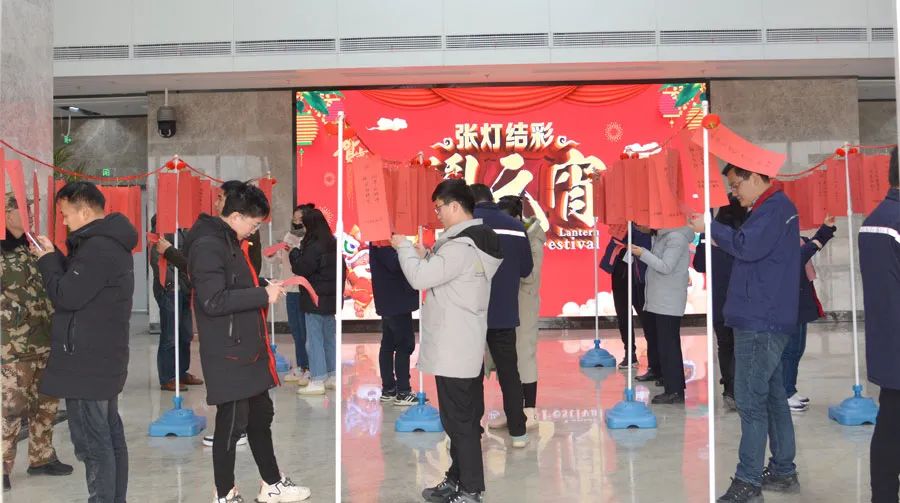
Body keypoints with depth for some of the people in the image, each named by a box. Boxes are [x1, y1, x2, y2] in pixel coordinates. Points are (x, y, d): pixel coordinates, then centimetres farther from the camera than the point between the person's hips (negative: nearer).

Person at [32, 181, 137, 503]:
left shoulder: (98, 248, -18)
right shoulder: (111, 243, 14)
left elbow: (67, 296, -18)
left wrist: (47, 260, -4)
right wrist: (52, 257, 8)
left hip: (86, 363, -10)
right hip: (103, 359, 10)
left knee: (91, 443, -5)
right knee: (110, 437, 14)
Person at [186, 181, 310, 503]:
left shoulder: (230, 241, 13)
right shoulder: (207, 245, -18)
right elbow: (213, 301, -26)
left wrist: (264, 289, 7)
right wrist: (263, 295, -22)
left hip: (247, 348, 10)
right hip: (227, 354, -10)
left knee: (261, 416, 18)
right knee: (232, 423, 1)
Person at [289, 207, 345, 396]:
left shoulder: (314, 247, -17)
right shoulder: (333, 244, 9)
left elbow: (301, 269, -16)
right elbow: (341, 270, 16)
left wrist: (294, 252, -1)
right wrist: (339, 291, 21)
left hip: (315, 300, -9)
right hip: (330, 298, 9)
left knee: (314, 339, -5)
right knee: (329, 337, 14)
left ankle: (317, 380, -4)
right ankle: (332, 376, 21)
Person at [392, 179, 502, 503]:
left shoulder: (461, 246, -20)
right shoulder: (476, 241, 12)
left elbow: (419, 278, -19)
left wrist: (403, 247, -5)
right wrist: (425, 254, 10)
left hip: (453, 349, -10)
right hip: (467, 346, 10)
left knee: (459, 420, -2)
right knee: (465, 418, 16)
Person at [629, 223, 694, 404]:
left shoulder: (676, 238, -14)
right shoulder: (662, 236, 14)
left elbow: (666, 267, -20)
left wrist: (642, 254, -19)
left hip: (669, 303, -10)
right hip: (658, 301, 10)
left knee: (668, 345, -7)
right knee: (654, 337, 13)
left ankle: (675, 391, -1)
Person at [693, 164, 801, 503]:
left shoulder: (775, 207, -13)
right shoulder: (771, 207, 18)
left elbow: (748, 246, -26)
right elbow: (751, 248, 20)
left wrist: (711, 228, -16)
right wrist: (720, 238, 7)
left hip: (759, 322, -11)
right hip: (765, 320, 11)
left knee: (750, 400, -8)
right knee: (772, 395, 15)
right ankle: (783, 471, 25)